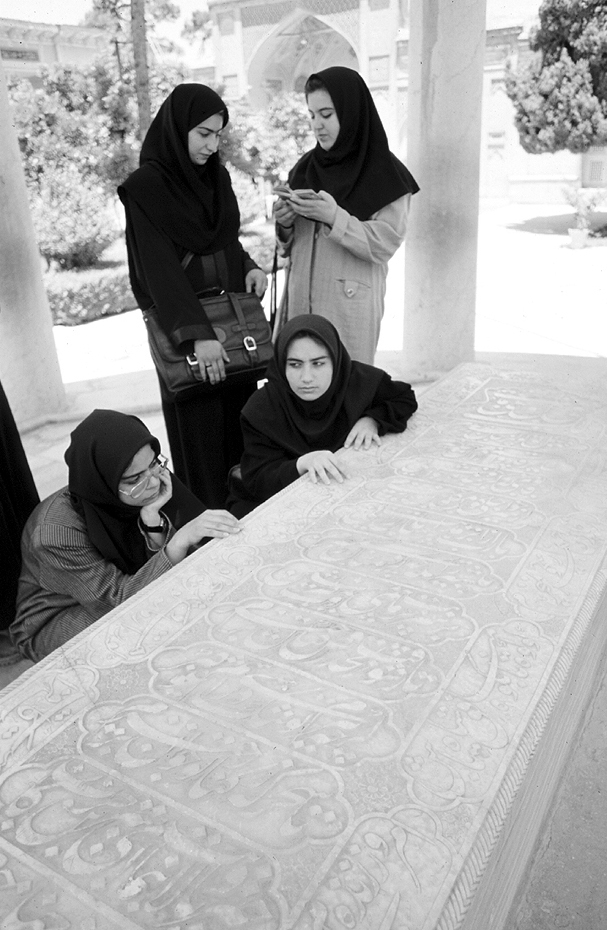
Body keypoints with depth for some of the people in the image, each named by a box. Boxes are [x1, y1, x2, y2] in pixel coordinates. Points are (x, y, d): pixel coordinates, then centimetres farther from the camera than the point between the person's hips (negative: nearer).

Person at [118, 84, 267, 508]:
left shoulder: (217, 176, 8)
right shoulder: (145, 187, -12)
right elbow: (160, 268, -20)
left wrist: (249, 266, -3)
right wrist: (197, 333, -30)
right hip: (183, 323, -6)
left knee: (242, 415, 11)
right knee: (200, 429, -1)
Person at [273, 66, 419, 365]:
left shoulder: (385, 177, -2)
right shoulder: (305, 168, 12)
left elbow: (384, 245, -9)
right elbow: (290, 248, 16)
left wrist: (334, 217, -20)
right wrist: (285, 225, -6)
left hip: (350, 309, -4)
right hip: (299, 302, 5)